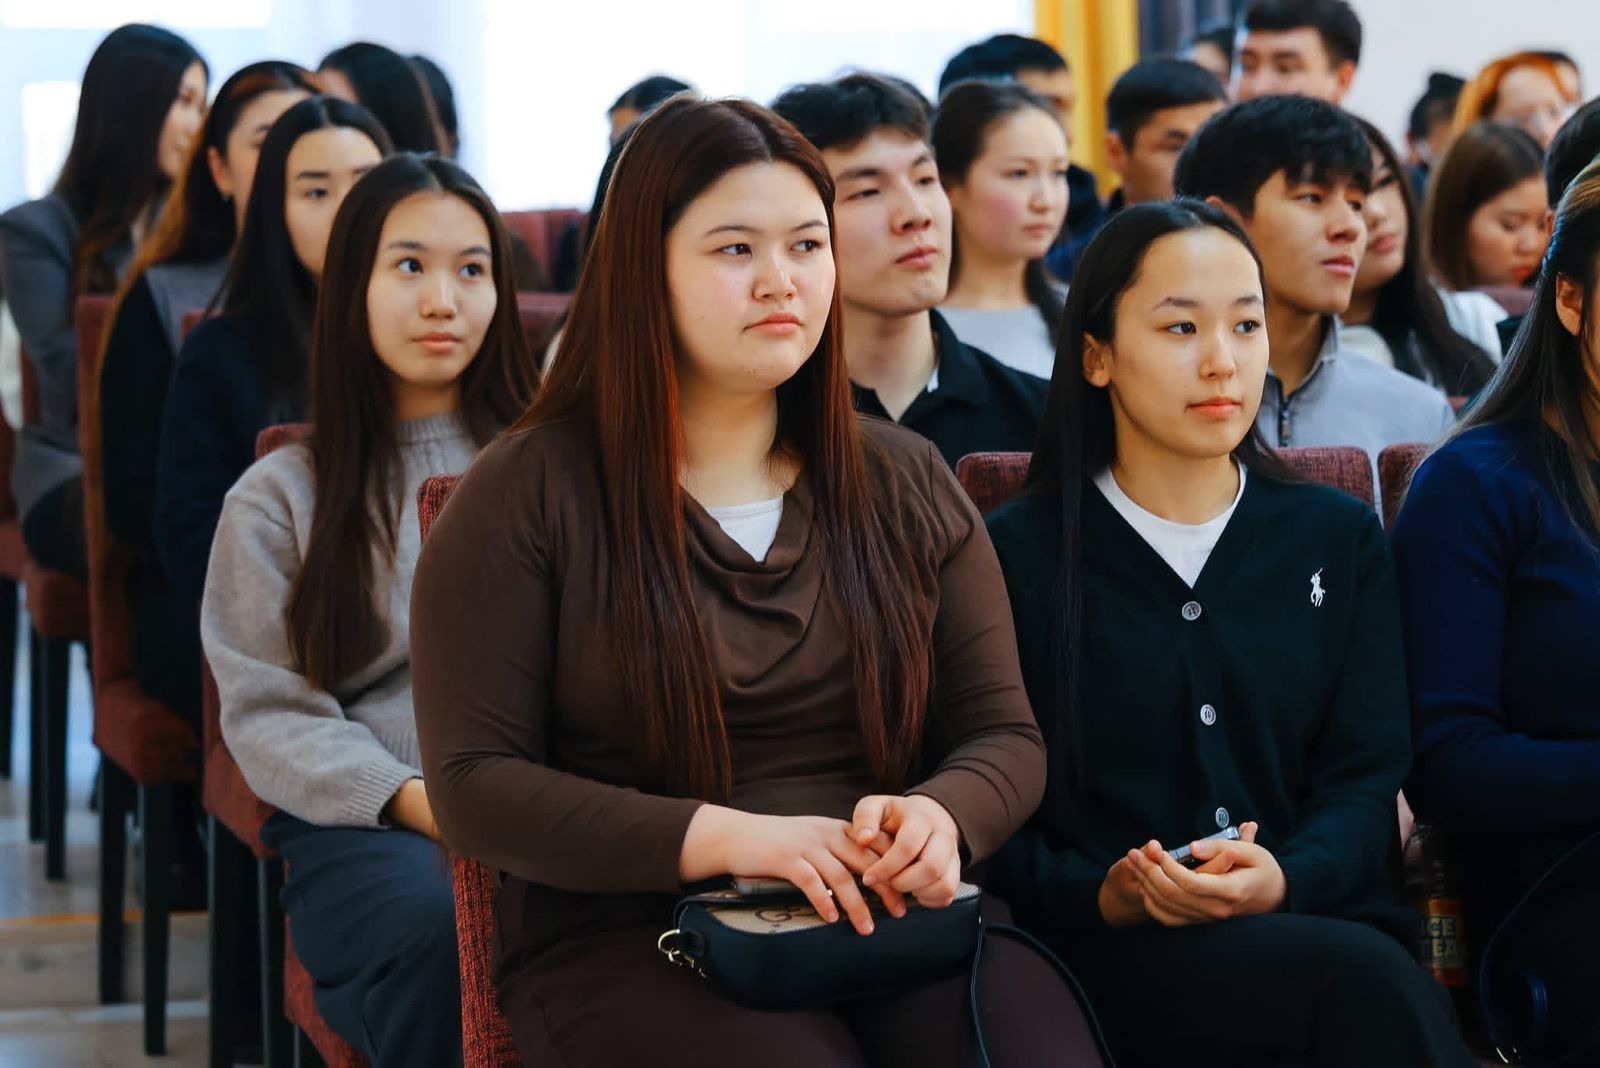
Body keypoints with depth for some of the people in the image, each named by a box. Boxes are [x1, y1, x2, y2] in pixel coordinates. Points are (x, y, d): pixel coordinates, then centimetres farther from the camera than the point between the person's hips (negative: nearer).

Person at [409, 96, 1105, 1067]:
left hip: (894, 918, 4)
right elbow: (475, 786, -4)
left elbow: (1005, 735, 14)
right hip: (633, 940, -3)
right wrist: (726, 838, -16)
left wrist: (940, 815, -11)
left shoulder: (905, 485, 15)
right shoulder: (531, 494, 2)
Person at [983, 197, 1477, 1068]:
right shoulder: (1017, 554, 9)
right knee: (1363, 982, -36)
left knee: (1396, 987, -36)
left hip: (1323, 920, 3)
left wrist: (1284, 878, -15)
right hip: (1110, 953, -3)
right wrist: (1100, 894, -18)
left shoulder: (1341, 539, 18)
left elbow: (1366, 777, 8)